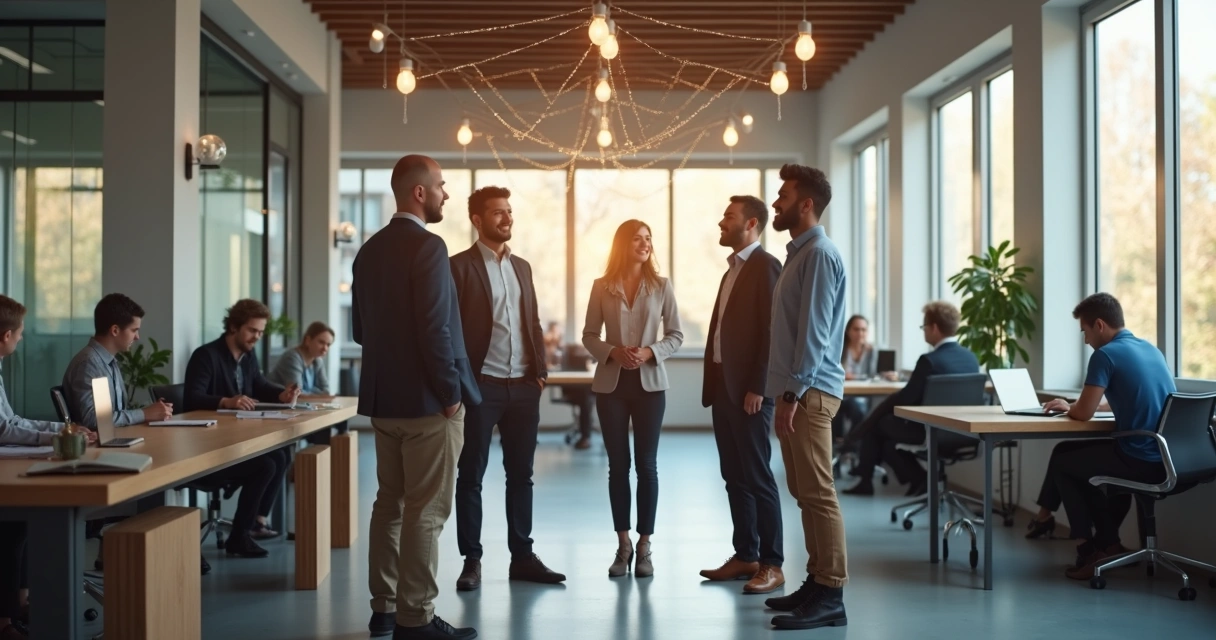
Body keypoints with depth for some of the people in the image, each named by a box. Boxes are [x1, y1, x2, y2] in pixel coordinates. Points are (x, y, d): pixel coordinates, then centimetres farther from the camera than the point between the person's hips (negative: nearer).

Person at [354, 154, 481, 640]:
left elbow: (359, 326, 15)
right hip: (426, 399, -9)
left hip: (383, 397, 9)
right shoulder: (428, 246, -15)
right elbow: (435, 328, -21)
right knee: (426, 511, -3)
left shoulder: (370, 249, 10)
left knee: (390, 503, 15)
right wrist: (451, 391, -13)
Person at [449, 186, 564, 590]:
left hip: (523, 386, 5)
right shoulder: (460, 266, -4)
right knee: (471, 476, 3)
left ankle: (522, 556, 18)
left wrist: (540, 370, 7)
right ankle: (472, 560, 10)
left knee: (521, 474, 10)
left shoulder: (522, 266, 15)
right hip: (481, 385, -5)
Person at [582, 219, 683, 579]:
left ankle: (644, 546, 9)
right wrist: (613, 352, -14)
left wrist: (649, 352, -15)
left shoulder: (661, 286, 1)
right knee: (618, 465, 5)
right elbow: (589, 336, 4)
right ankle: (623, 545, 14)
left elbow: (676, 335, 2)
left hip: (649, 383, -1)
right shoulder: (602, 287, 2)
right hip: (611, 384, 1)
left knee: (646, 465, 1)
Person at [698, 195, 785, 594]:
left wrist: (757, 388, -19)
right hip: (723, 386, 9)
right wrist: (712, 385, 13)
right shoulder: (732, 271, 19)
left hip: (748, 390, -9)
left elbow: (771, 331, -16)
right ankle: (745, 556, 17)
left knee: (757, 476, -6)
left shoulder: (766, 267, -9)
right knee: (734, 476, 11)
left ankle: (772, 565, 0)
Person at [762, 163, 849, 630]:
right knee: (804, 492, 13)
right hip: (795, 388, 10)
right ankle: (817, 581, 20)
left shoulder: (819, 254, -12)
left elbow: (814, 330, -18)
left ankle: (831, 595, -5)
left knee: (818, 493, -9)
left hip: (809, 392, -10)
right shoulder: (799, 253, 19)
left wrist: (795, 392, -19)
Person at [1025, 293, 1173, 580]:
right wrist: (1078, 405, 26)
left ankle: (1093, 549, 19)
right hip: (1168, 458, 8)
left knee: (1063, 462, 15)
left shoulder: (1106, 354, -12)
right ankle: (1106, 542, 30)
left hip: (1143, 462, -8)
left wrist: (1068, 407, 12)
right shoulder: (1151, 349, 14)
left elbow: (1084, 413, -12)